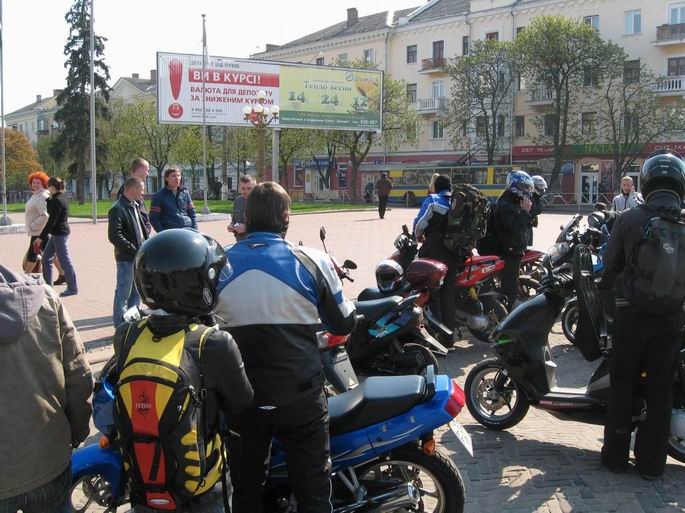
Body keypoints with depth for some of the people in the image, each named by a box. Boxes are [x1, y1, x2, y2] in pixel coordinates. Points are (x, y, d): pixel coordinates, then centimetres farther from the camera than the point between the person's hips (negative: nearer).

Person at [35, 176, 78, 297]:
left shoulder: (57, 201, -19)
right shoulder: (60, 198, 11)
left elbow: (51, 221, -21)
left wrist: (41, 237, -20)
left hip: (60, 233, -10)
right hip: (57, 233, 10)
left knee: (64, 260, -3)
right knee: (46, 257, 15)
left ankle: (73, 288, 4)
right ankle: (47, 285, 22)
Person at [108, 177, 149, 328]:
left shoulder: (136, 206, 13)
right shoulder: (117, 209, -15)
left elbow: (143, 228, 22)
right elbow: (115, 236, -21)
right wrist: (134, 250, -19)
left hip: (140, 257, 9)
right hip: (126, 259, -9)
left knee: (137, 293, 16)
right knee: (123, 294, -1)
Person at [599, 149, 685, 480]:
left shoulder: (629, 219, -9)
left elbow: (611, 264, -1)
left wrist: (603, 295, 16)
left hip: (632, 313, -1)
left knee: (622, 385, 11)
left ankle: (615, 456, 18)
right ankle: (651, 462, 18)